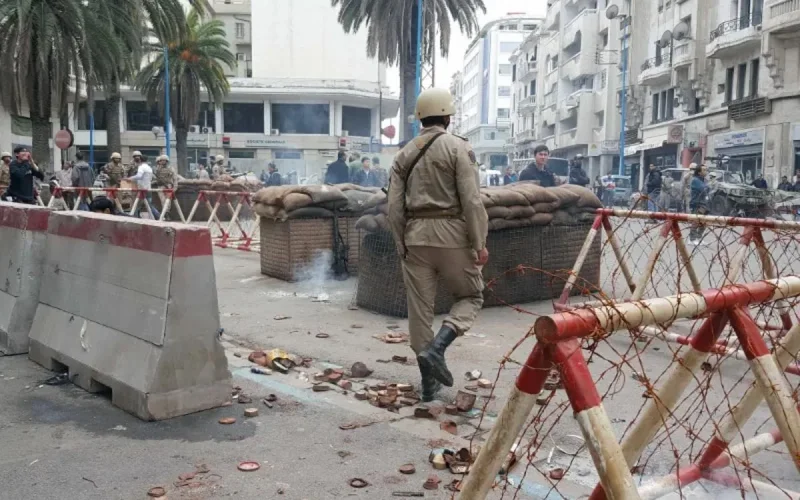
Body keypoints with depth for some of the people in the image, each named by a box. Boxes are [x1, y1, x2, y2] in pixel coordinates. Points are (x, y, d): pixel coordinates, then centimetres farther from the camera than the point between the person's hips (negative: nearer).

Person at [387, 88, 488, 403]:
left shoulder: (405, 154, 11)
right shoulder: (458, 147, -3)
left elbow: (395, 206, 7)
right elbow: (471, 200, -11)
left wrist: (401, 245, 13)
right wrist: (479, 242, -8)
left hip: (415, 236, 5)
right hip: (451, 234, -4)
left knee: (419, 307, 9)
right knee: (470, 296, 13)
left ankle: (428, 381, 16)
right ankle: (436, 348, -8)